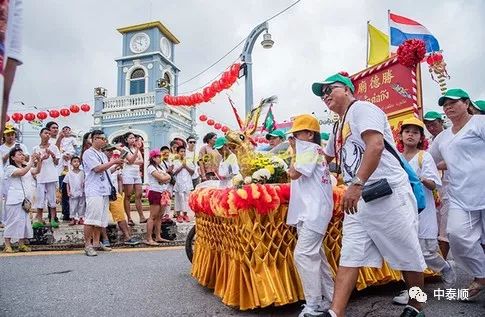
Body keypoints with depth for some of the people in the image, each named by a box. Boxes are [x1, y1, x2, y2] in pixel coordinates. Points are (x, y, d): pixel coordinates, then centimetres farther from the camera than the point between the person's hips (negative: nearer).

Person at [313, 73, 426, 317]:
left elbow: (375, 145, -23)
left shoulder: (362, 108, -5)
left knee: (407, 256, 7)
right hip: (357, 199, 9)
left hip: (388, 194, -8)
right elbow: (326, 157, 38)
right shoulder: (339, 127, 21)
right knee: (349, 257, 0)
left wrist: (356, 184, -30)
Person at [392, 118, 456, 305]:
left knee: (427, 251, -3)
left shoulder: (424, 156, -3)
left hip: (422, 209, -4)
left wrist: (422, 179, -29)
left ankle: (448, 272, 29)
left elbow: (433, 185, -10)